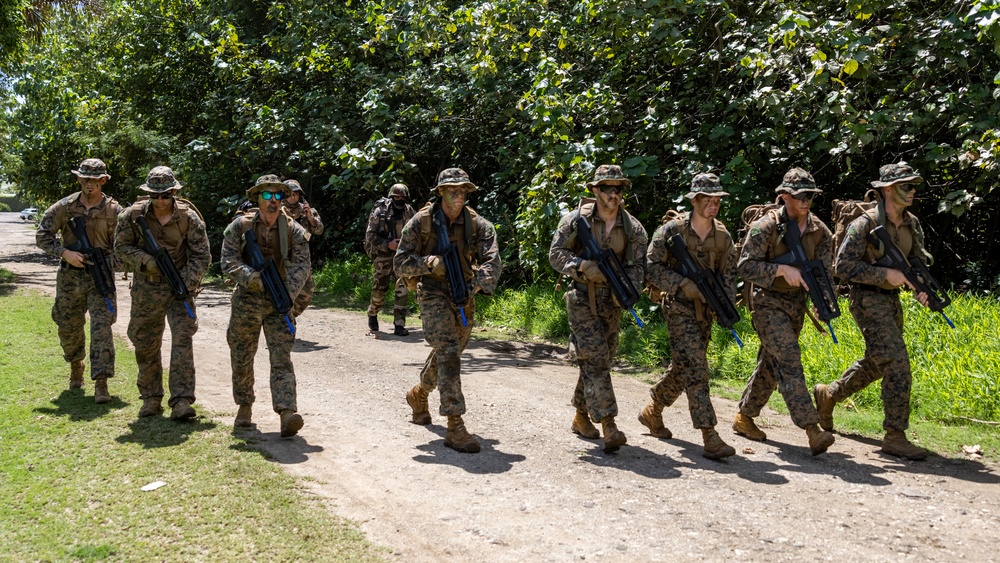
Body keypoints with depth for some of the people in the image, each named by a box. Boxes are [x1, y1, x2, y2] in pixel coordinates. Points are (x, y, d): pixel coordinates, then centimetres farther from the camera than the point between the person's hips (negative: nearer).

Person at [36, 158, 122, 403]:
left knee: (102, 327, -13)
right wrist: (64, 253, -13)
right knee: (68, 327, 14)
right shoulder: (65, 207, -1)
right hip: (69, 277, 3)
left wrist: (107, 265, -18)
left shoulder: (114, 211, -5)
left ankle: (101, 384, -13)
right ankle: (75, 365, 43)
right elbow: (42, 235, 2)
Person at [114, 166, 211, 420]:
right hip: (145, 288, 2)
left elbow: (201, 256, -7)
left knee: (183, 339, -13)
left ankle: (181, 401, -13)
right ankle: (151, 398, 23)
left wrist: (186, 283, -19)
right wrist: (145, 261, -16)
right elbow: (121, 247, 1)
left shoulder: (189, 217, -9)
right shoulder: (133, 214, -5)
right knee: (145, 344, 8)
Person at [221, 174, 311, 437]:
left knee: (282, 358, -11)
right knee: (241, 358, 12)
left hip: (280, 303, -1)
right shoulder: (240, 226, -1)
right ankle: (244, 406, 31)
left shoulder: (294, 231, 0)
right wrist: (255, 279, -24)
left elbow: (301, 266, -7)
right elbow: (229, 262, -9)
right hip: (246, 302, 1)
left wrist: (287, 293, -23)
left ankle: (287, 411, -20)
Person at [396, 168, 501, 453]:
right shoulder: (421, 222, -8)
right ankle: (455, 427, -21)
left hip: (464, 298, 4)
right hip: (434, 294, -4)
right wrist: (430, 263, -24)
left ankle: (418, 394, 48)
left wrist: (479, 284, -35)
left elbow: (491, 259, -17)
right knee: (448, 352, -19)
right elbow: (400, 263, -6)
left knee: (448, 354, 18)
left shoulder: (477, 224, -4)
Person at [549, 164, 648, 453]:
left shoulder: (633, 228, 3)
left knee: (601, 361, 12)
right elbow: (556, 254, -5)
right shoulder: (575, 219, -5)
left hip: (612, 303, 4)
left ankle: (581, 417, 29)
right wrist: (583, 265, -22)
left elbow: (637, 266, -1)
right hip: (582, 301, -4)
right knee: (595, 360, -13)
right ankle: (608, 426, -18)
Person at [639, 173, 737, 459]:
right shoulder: (672, 230, -10)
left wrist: (726, 305, -6)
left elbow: (728, 274, 11)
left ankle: (652, 411, 37)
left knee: (682, 367, 15)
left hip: (706, 310, 6)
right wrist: (684, 284, -20)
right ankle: (709, 436, -16)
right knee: (694, 369, -14)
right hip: (679, 307, -6)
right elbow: (651, 267, -10)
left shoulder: (723, 236, 6)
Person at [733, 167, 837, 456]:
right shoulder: (766, 226, -15)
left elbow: (824, 270, 4)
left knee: (771, 363, 13)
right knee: (789, 360, -16)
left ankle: (744, 416, 28)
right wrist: (782, 269, -28)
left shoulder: (820, 231, 3)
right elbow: (745, 266, -19)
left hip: (797, 304, 7)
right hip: (768, 302, -6)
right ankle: (812, 428, -21)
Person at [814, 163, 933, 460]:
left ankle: (828, 394, 40)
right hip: (868, 299, -9)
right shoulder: (865, 224, -17)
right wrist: (886, 274, -24)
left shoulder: (911, 224, 7)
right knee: (897, 363, -15)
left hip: (892, 299, 9)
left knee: (876, 363, 19)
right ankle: (895, 436, -8)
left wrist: (921, 287, -3)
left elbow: (919, 259, 17)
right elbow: (844, 266, -19)